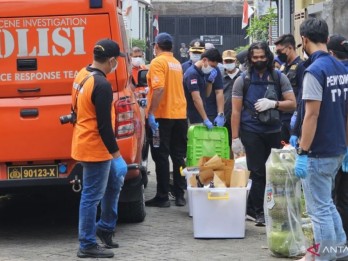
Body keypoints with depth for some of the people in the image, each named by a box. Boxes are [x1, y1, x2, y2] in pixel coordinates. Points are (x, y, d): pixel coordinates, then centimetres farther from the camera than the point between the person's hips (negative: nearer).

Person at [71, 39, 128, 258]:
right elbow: (104, 124, -23)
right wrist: (116, 152, -15)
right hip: (95, 148, -10)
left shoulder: (82, 75, 7)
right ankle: (88, 246, 6)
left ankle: (105, 228, 31)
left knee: (115, 182, 23)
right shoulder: (102, 85, -23)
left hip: (84, 143, 10)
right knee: (92, 196, -1)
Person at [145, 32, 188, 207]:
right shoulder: (177, 63, 13)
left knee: (161, 157, -1)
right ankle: (180, 195, 12)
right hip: (180, 114, 7)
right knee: (178, 156, 11)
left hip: (162, 115, -7)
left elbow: (159, 88, -22)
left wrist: (151, 113, -22)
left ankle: (162, 197, 1)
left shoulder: (158, 62, -11)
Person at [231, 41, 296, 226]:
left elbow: (292, 104, 2)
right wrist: (235, 138, -5)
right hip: (251, 132, -2)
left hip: (273, 131, 2)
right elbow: (236, 111, 1)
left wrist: (273, 104, -16)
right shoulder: (242, 80, 2)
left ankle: (252, 207, 17)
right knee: (258, 172, -2)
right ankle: (259, 212, 8)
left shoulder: (279, 78, 4)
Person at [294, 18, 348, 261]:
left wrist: (302, 153, -18)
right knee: (327, 203, 21)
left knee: (319, 208, 0)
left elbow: (312, 115, -21)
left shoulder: (315, 71, -17)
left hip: (319, 152, -8)